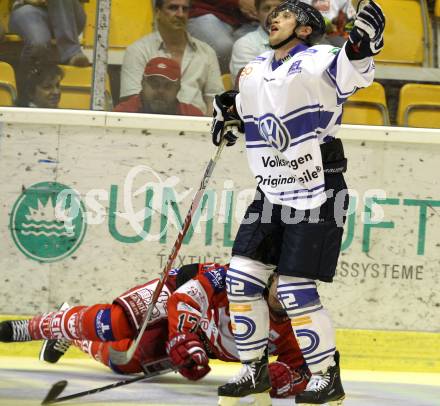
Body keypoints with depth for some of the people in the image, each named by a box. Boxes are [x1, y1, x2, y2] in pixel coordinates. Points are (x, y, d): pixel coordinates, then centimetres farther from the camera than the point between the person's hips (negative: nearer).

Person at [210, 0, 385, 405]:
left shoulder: (318, 61, -12)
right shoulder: (255, 71, 10)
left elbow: (352, 75, -30)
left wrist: (363, 42, -47)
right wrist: (229, 112, 8)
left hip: (318, 196, -7)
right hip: (272, 196, 7)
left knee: (295, 292, -9)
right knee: (242, 279, 2)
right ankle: (255, 370, 16)